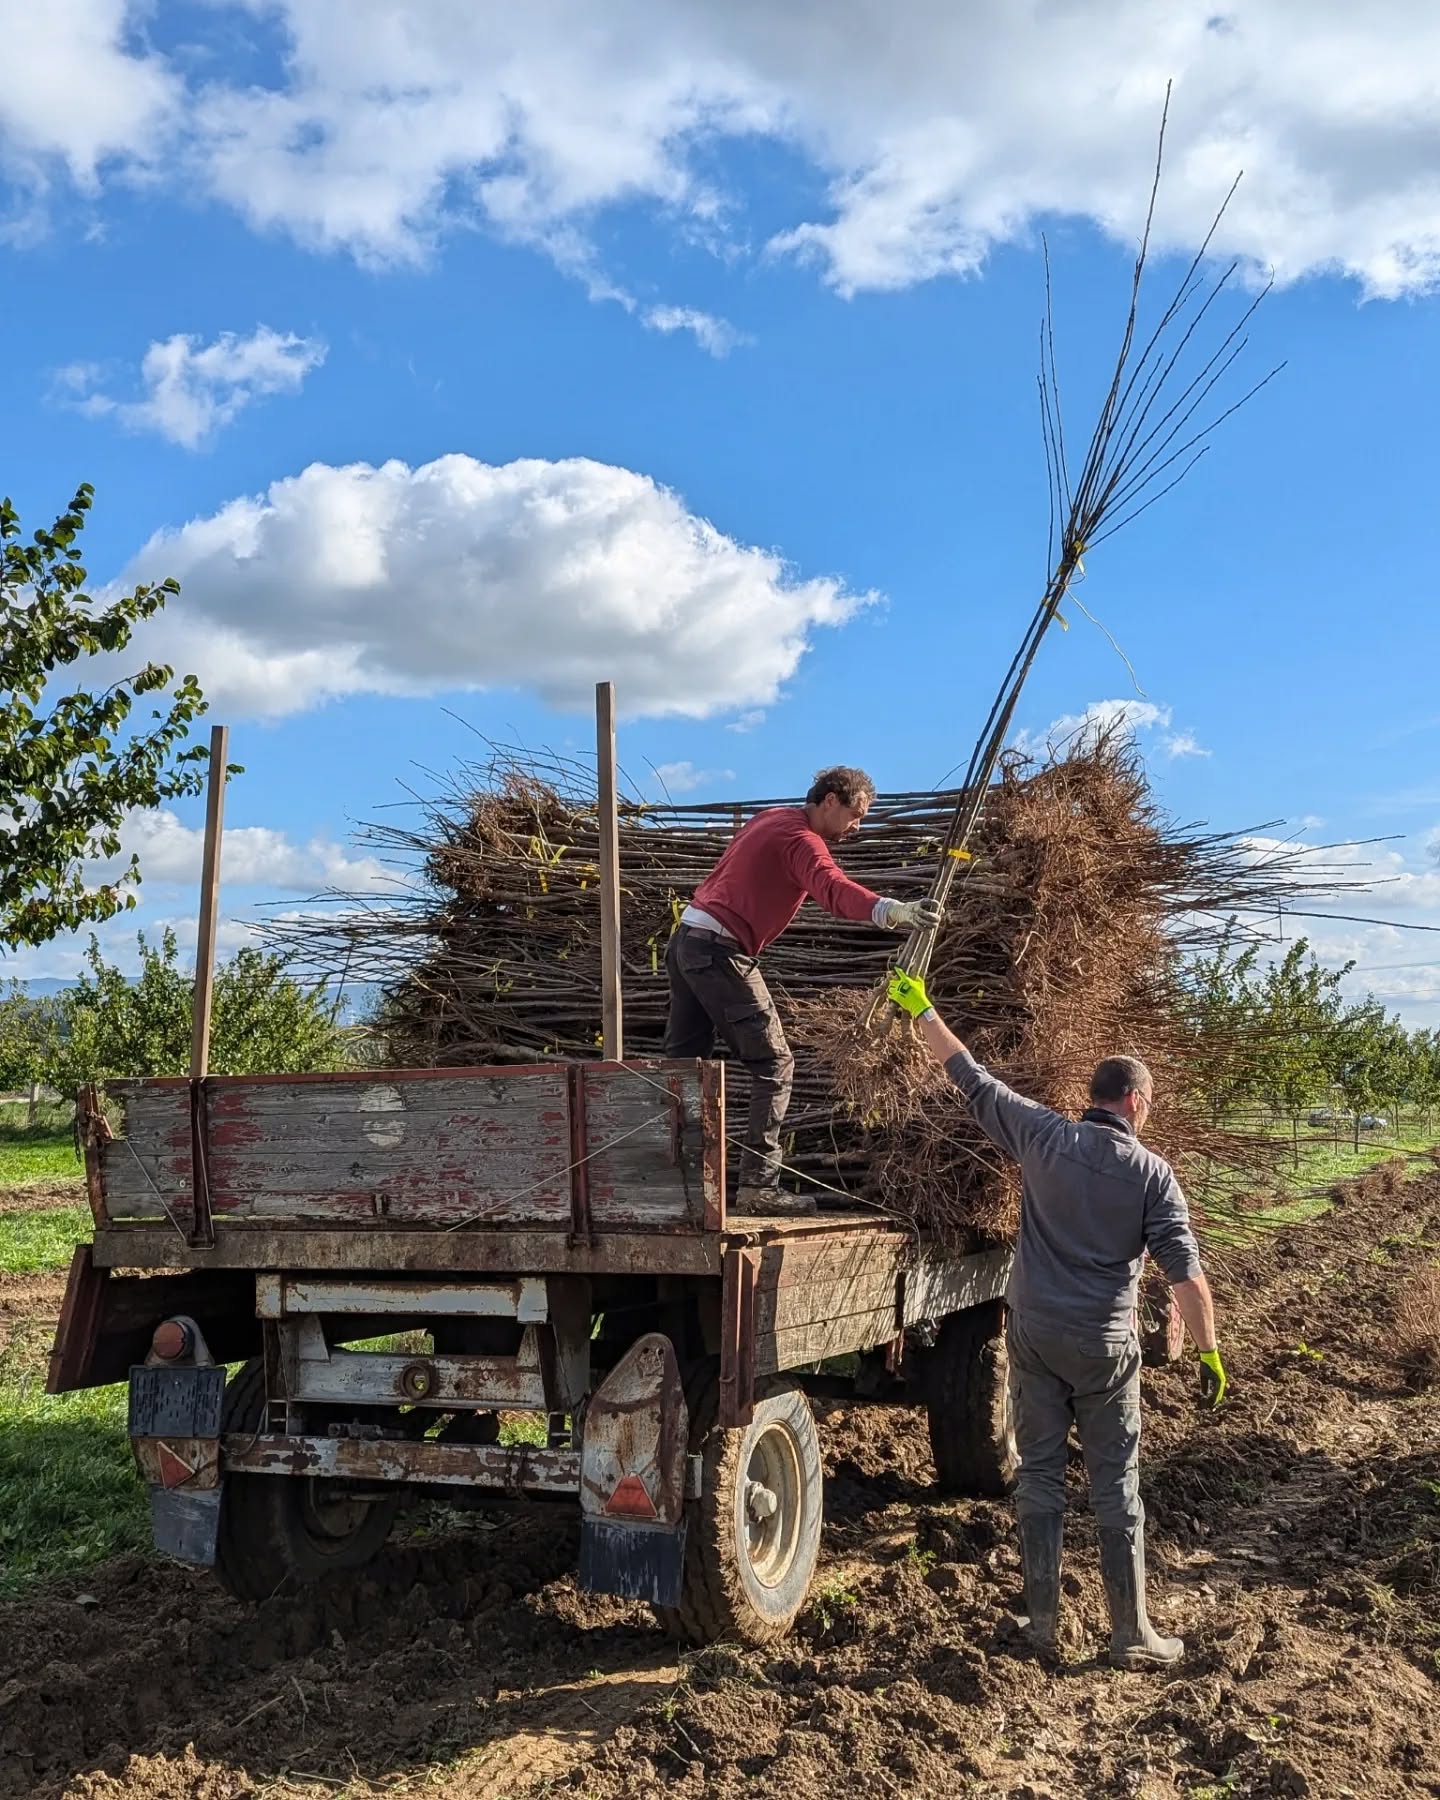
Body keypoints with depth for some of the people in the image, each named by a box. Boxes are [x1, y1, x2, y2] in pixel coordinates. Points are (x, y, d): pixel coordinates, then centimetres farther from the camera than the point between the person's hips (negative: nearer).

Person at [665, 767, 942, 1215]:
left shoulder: (772, 819, 17)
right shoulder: (802, 840, -14)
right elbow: (832, 888, -35)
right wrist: (891, 911, -51)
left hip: (685, 938, 10)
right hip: (721, 951, -10)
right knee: (773, 1066, -6)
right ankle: (757, 1186, -9)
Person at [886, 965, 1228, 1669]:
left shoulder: (1044, 1136, -4)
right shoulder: (1152, 1171, -8)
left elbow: (972, 1077, 4)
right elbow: (1186, 1273, -12)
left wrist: (921, 1011, 14)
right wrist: (1208, 1352, -3)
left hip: (1033, 1331, 2)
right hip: (1103, 1346, -2)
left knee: (1039, 1473, 11)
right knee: (1116, 1487, 6)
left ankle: (1041, 1620, 17)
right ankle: (1132, 1635, 12)